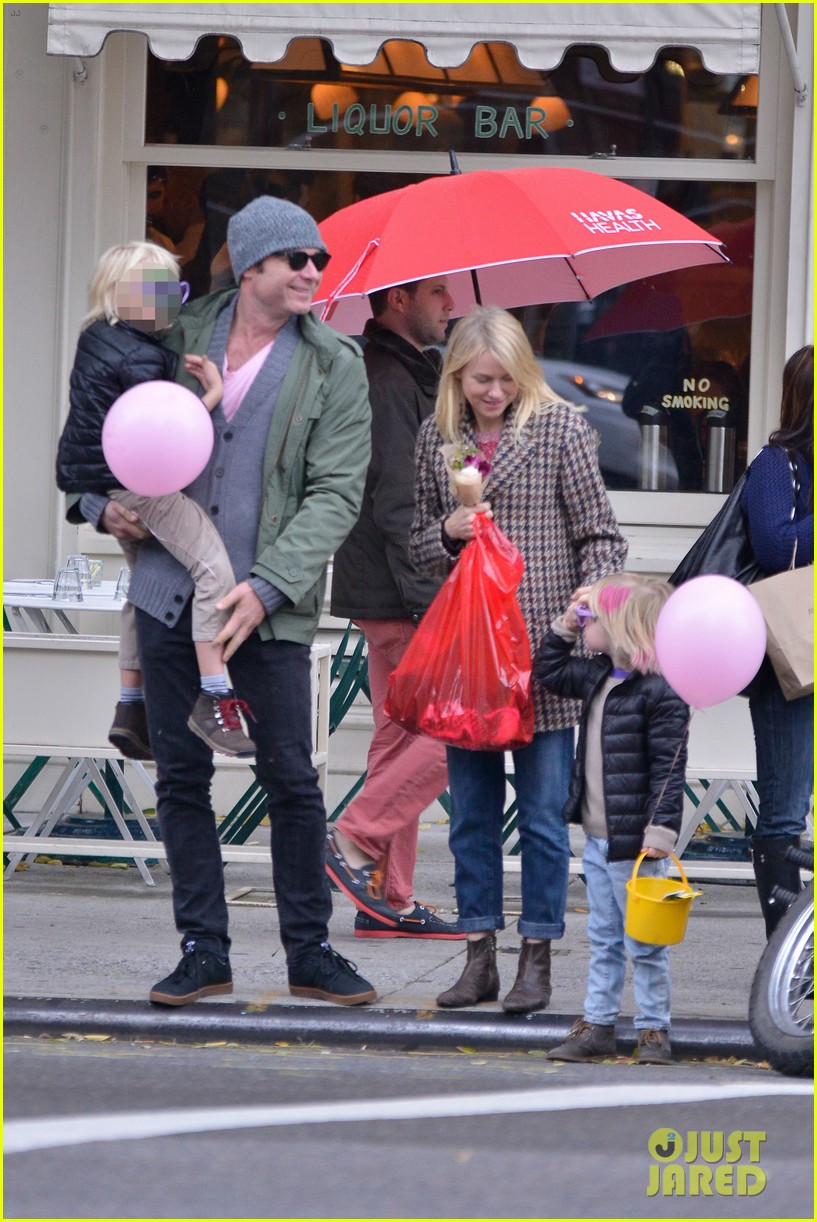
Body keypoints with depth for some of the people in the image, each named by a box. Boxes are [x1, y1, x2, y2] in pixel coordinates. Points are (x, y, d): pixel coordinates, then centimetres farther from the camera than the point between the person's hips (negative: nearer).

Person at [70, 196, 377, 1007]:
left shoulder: (334, 367, -1)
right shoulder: (180, 336, 6)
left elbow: (335, 493, -7)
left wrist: (267, 588, -18)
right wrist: (103, 502, 0)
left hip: (268, 606, -2)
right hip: (168, 592, 3)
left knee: (291, 779, -2)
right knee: (180, 776, 6)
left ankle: (309, 952, 9)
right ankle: (203, 950, 13)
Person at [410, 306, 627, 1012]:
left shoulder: (559, 430, 0)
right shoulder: (437, 439, 9)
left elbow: (599, 532, 2)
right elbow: (419, 547, 17)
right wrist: (448, 532, -5)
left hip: (543, 648, -3)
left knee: (543, 813, -1)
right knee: (472, 812, 7)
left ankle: (537, 957, 6)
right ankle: (480, 956, 14)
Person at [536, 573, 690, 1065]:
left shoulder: (661, 691, -17)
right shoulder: (598, 677, 9)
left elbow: (669, 766, -19)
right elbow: (549, 673, 28)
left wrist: (662, 829, -25)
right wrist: (563, 630, 14)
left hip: (635, 841, -8)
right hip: (598, 838, 8)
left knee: (644, 943, 1)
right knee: (604, 940, 14)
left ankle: (654, 1028, 11)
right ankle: (598, 1025, 20)